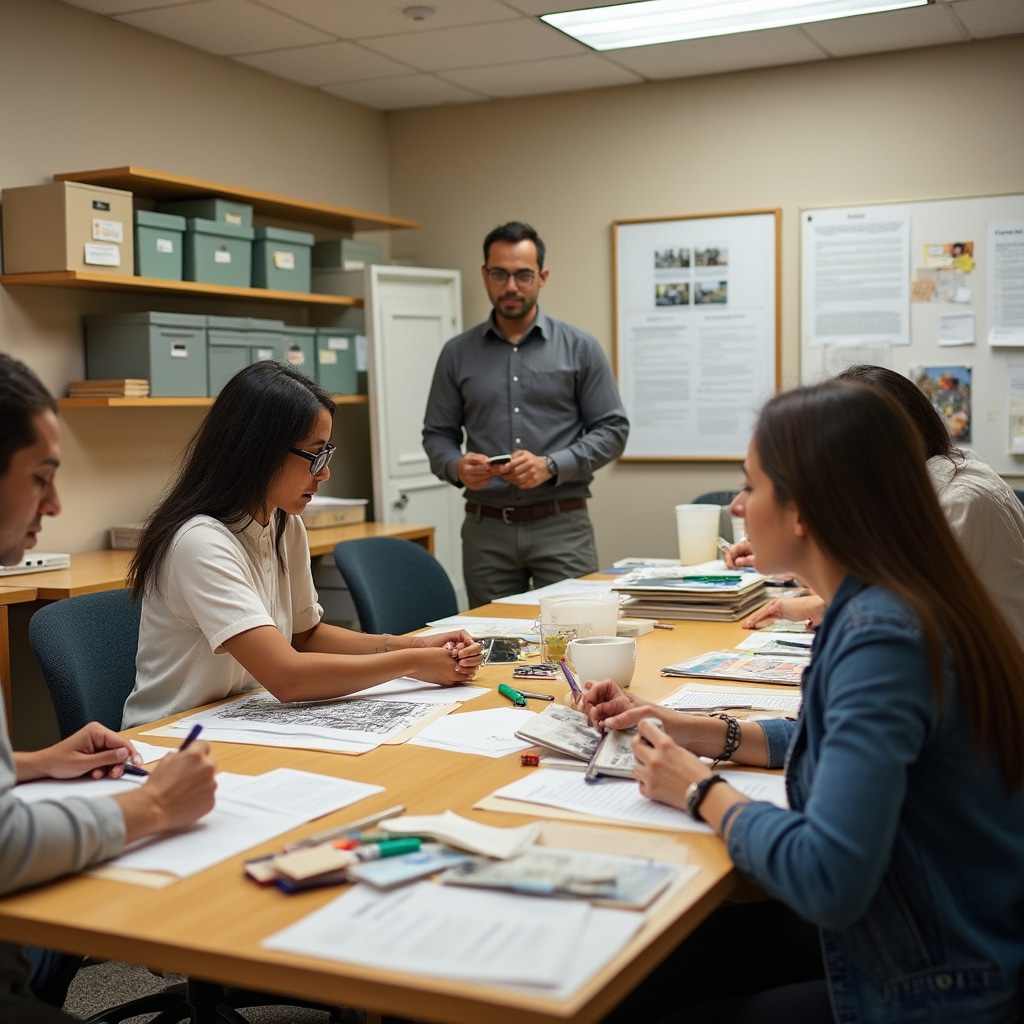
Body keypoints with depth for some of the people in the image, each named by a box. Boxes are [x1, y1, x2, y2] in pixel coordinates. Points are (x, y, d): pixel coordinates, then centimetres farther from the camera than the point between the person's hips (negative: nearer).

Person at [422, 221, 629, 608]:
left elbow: (612, 429, 0)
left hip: (562, 524, -1)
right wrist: (457, 466, -12)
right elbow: (437, 433, 10)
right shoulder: (457, 353, 8)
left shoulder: (580, 348, 2)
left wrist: (551, 466, -14)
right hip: (486, 529, 2)